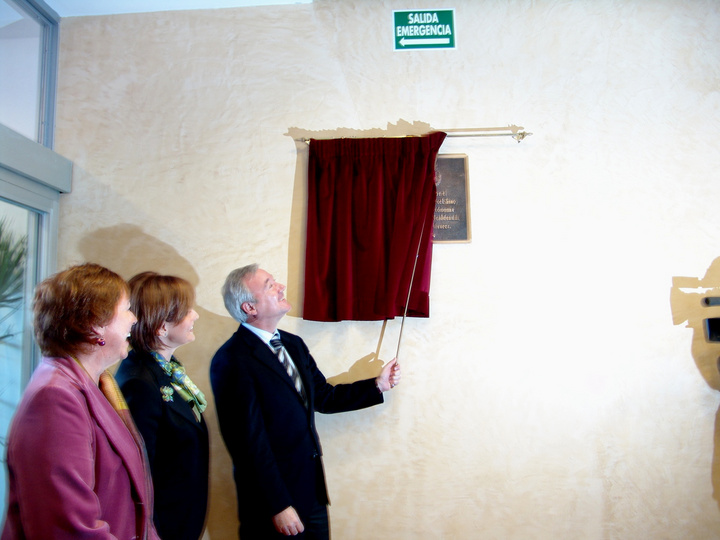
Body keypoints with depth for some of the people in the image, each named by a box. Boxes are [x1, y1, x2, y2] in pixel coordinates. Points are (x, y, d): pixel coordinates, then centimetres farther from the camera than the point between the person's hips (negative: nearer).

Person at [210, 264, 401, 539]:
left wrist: (377, 385, 9)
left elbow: (323, 397, 15)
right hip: (274, 496, -7)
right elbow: (250, 442, -20)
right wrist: (277, 506, -18)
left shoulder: (293, 344, 7)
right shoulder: (232, 361, -19)